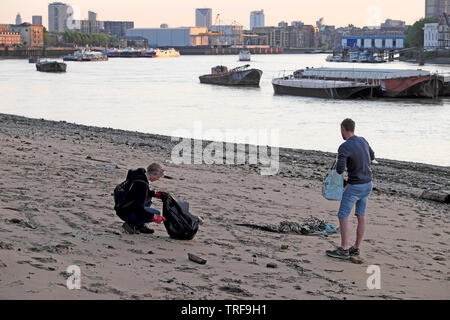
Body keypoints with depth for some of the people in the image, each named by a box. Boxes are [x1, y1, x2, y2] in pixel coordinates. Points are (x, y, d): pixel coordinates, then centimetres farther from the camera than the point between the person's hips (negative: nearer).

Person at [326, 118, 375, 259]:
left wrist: (338, 165, -2)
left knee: (343, 216, -2)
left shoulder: (344, 147, -19)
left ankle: (344, 249, -4)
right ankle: (356, 248, 16)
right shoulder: (362, 141, 4)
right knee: (361, 216, 11)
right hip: (368, 184, 8)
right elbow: (372, 157, 21)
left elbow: (340, 170, -24)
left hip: (354, 186, -8)